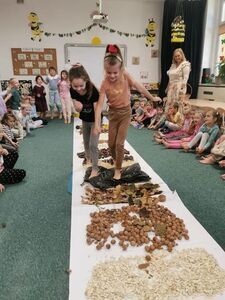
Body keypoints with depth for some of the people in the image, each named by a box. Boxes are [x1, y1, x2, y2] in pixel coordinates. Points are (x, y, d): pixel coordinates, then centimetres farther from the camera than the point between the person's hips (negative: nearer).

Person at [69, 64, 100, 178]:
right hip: (84, 120, 5)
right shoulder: (73, 91, -19)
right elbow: (78, 109, -10)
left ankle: (95, 169, 7)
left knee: (93, 145, -6)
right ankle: (88, 158, 48)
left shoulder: (93, 91, -32)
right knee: (86, 142, 22)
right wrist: (78, 106, -33)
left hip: (95, 120, -5)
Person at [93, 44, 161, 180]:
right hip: (113, 113, 1)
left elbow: (139, 87, -3)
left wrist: (152, 98, 6)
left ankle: (118, 169, 15)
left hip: (125, 113, -1)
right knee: (111, 143, 9)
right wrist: (97, 124, -27)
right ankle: (116, 160, 39)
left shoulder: (125, 76, -15)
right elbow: (100, 104, -21)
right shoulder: (105, 83, -16)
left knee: (119, 143, -3)